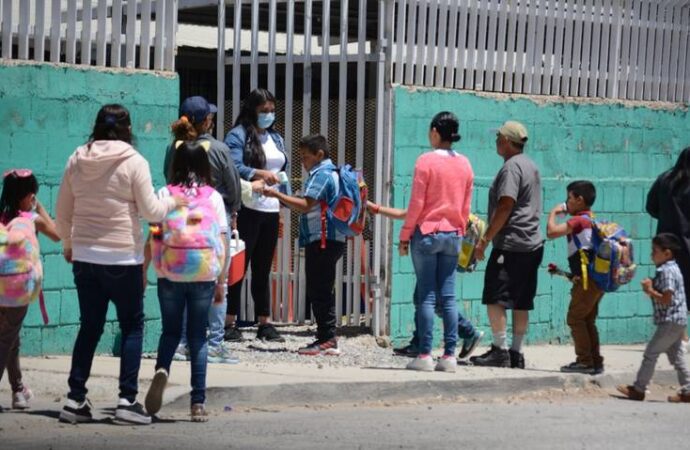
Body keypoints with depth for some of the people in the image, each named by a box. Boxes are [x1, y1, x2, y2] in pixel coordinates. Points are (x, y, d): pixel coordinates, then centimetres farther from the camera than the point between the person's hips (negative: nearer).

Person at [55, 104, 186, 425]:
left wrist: (68, 244, 27)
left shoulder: (77, 161, 5)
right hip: (122, 258, -4)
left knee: (89, 326, 12)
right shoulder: (133, 162, -8)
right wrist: (174, 202, 11)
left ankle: (75, 399, 9)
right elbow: (151, 211, -8)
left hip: (84, 257, 4)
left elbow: (62, 213, 11)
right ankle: (127, 399, -2)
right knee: (132, 326, 6)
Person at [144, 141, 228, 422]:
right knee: (198, 336, 8)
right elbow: (223, 243, 1)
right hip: (204, 275, 0)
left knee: (171, 330, 15)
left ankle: (162, 370, -17)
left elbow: (152, 239, -2)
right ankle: (198, 403, 3)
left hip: (169, 275, 0)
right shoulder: (213, 197, 3)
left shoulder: (164, 195, 1)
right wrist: (221, 282, 8)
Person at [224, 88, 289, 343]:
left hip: (271, 211, 7)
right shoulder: (238, 136, -5)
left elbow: (285, 171, 22)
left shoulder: (276, 139, 18)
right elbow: (234, 167, -19)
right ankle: (230, 322, -1)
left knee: (263, 269, 10)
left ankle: (264, 323, 14)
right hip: (247, 210, -7)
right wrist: (260, 174, -34)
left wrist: (283, 206, 14)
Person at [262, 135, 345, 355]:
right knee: (322, 290, 13)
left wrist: (277, 195, -17)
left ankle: (327, 339, -8)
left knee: (319, 291, -8)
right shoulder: (332, 173, 20)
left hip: (322, 240, -11)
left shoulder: (321, 175, -12)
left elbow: (305, 205, -22)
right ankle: (327, 339, 15)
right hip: (330, 240, 11)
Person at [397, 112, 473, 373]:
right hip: (452, 235, 5)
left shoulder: (426, 161, -10)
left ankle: (425, 355, -6)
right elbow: (466, 206, 11)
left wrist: (405, 236, -3)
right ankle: (449, 355, 2)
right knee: (448, 297, 5)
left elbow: (417, 203, -10)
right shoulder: (464, 165, 7)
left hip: (427, 233, -5)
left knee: (426, 296, -4)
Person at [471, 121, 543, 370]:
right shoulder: (531, 167, 18)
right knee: (520, 302, 9)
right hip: (532, 244, 10)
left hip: (511, 244, -10)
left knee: (495, 298, -8)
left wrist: (485, 240, -17)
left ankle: (500, 350, -11)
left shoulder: (511, 167, -12)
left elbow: (505, 207, -19)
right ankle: (516, 353, 11)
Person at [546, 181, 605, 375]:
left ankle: (585, 361, -6)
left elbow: (551, 232, -19)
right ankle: (595, 362, 14)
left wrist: (553, 213, -4)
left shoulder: (579, 220, -12)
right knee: (588, 320, 14)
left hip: (587, 278, -9)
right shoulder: (593, 220, 16)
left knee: (575, 318, -4)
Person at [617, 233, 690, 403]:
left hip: (670, 322, -10)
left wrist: (650, 290, -11)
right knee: (676, 356, 12)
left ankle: (638, 389, 1)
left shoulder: (667, 272, -17)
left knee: (651, 353, -4)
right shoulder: (670, 269, 15)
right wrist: (651, 288, 5)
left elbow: (666, 299, -22)